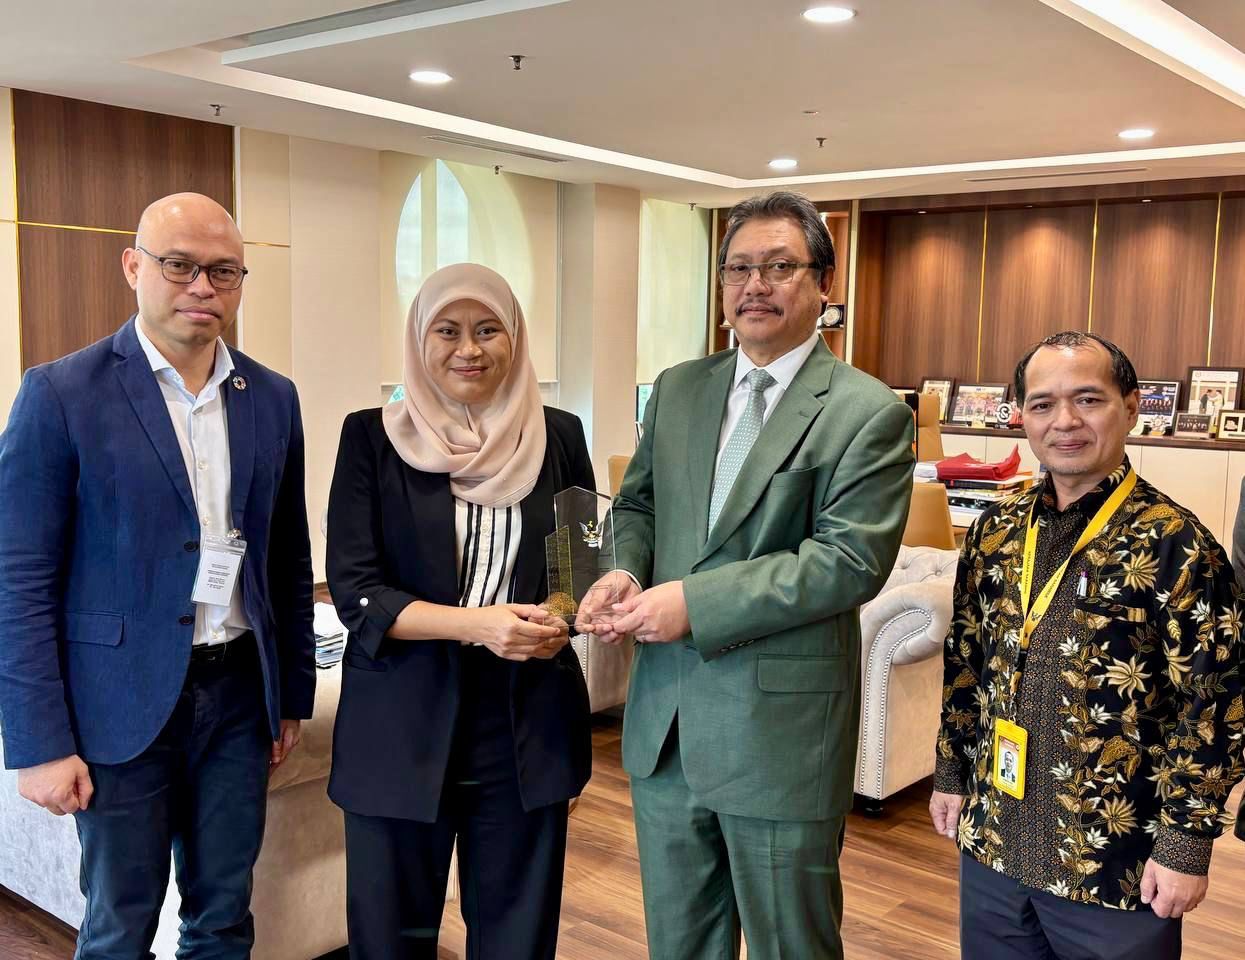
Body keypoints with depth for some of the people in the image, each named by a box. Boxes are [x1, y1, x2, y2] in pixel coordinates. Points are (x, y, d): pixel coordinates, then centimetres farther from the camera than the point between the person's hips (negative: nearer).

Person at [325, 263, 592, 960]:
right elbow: (355, 591, -7)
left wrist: (563, 617, -10)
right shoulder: (372, 437, -2)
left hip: (529, 724, 2)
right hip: (403, 725, -1)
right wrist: (479, 623, -21)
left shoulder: (559, 436, 4)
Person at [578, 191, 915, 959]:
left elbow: (851, 560, -18)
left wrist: (696, 601, -21)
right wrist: (626, 571, -6)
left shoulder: (869, 412, -11)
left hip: (781, 730, -5)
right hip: (664, 719, 6)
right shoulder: (677, 390, 8)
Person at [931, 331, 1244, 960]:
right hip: (992, 841, 5)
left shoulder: (1174, 544, -12)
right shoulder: (996, 531, 3)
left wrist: (1187, 842, -12)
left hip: (1116, 862, -4)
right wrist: (951, 775, 12)